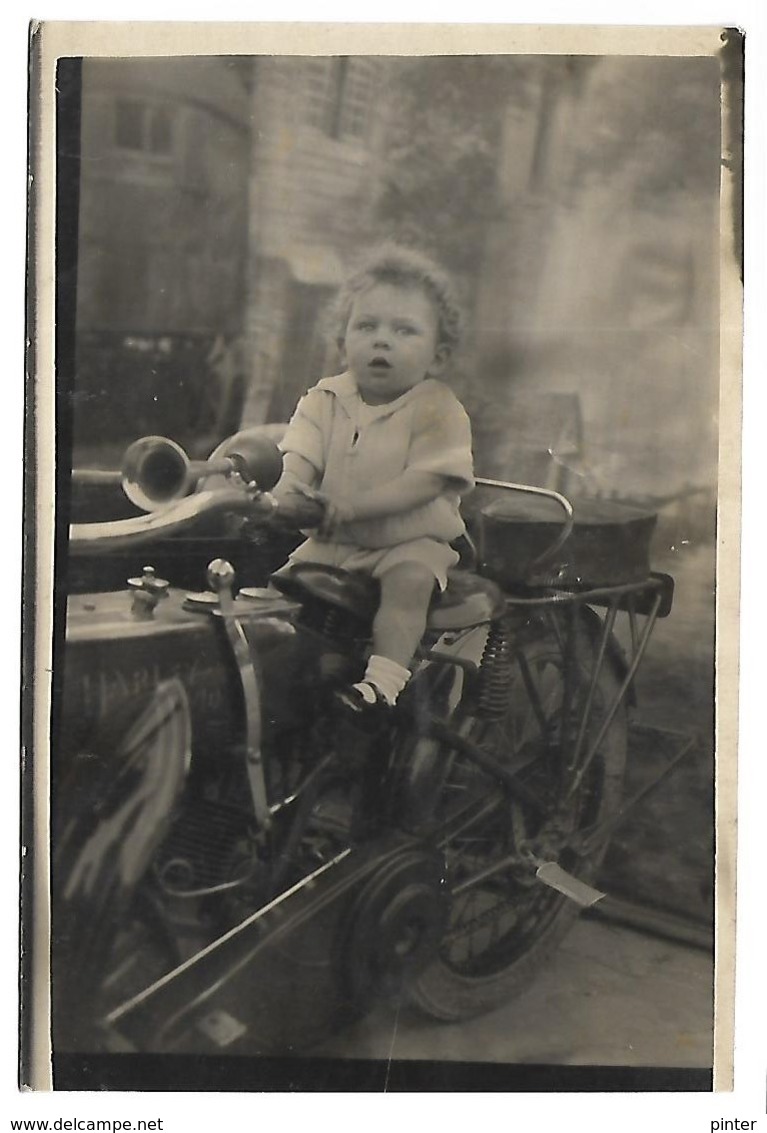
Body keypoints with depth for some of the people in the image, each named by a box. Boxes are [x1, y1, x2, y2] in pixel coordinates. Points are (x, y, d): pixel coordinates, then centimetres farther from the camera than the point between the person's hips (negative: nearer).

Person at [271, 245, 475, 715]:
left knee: (410, 580, -32)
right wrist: (290, 487, -30)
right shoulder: (326, 399, 4)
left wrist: (353, 505, -29)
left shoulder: (438, 409, -10)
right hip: (333, 541, 5)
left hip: (412, 540, -4)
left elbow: (426, 482, -20)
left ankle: (386, 671, -28)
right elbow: (302, 456, -5)